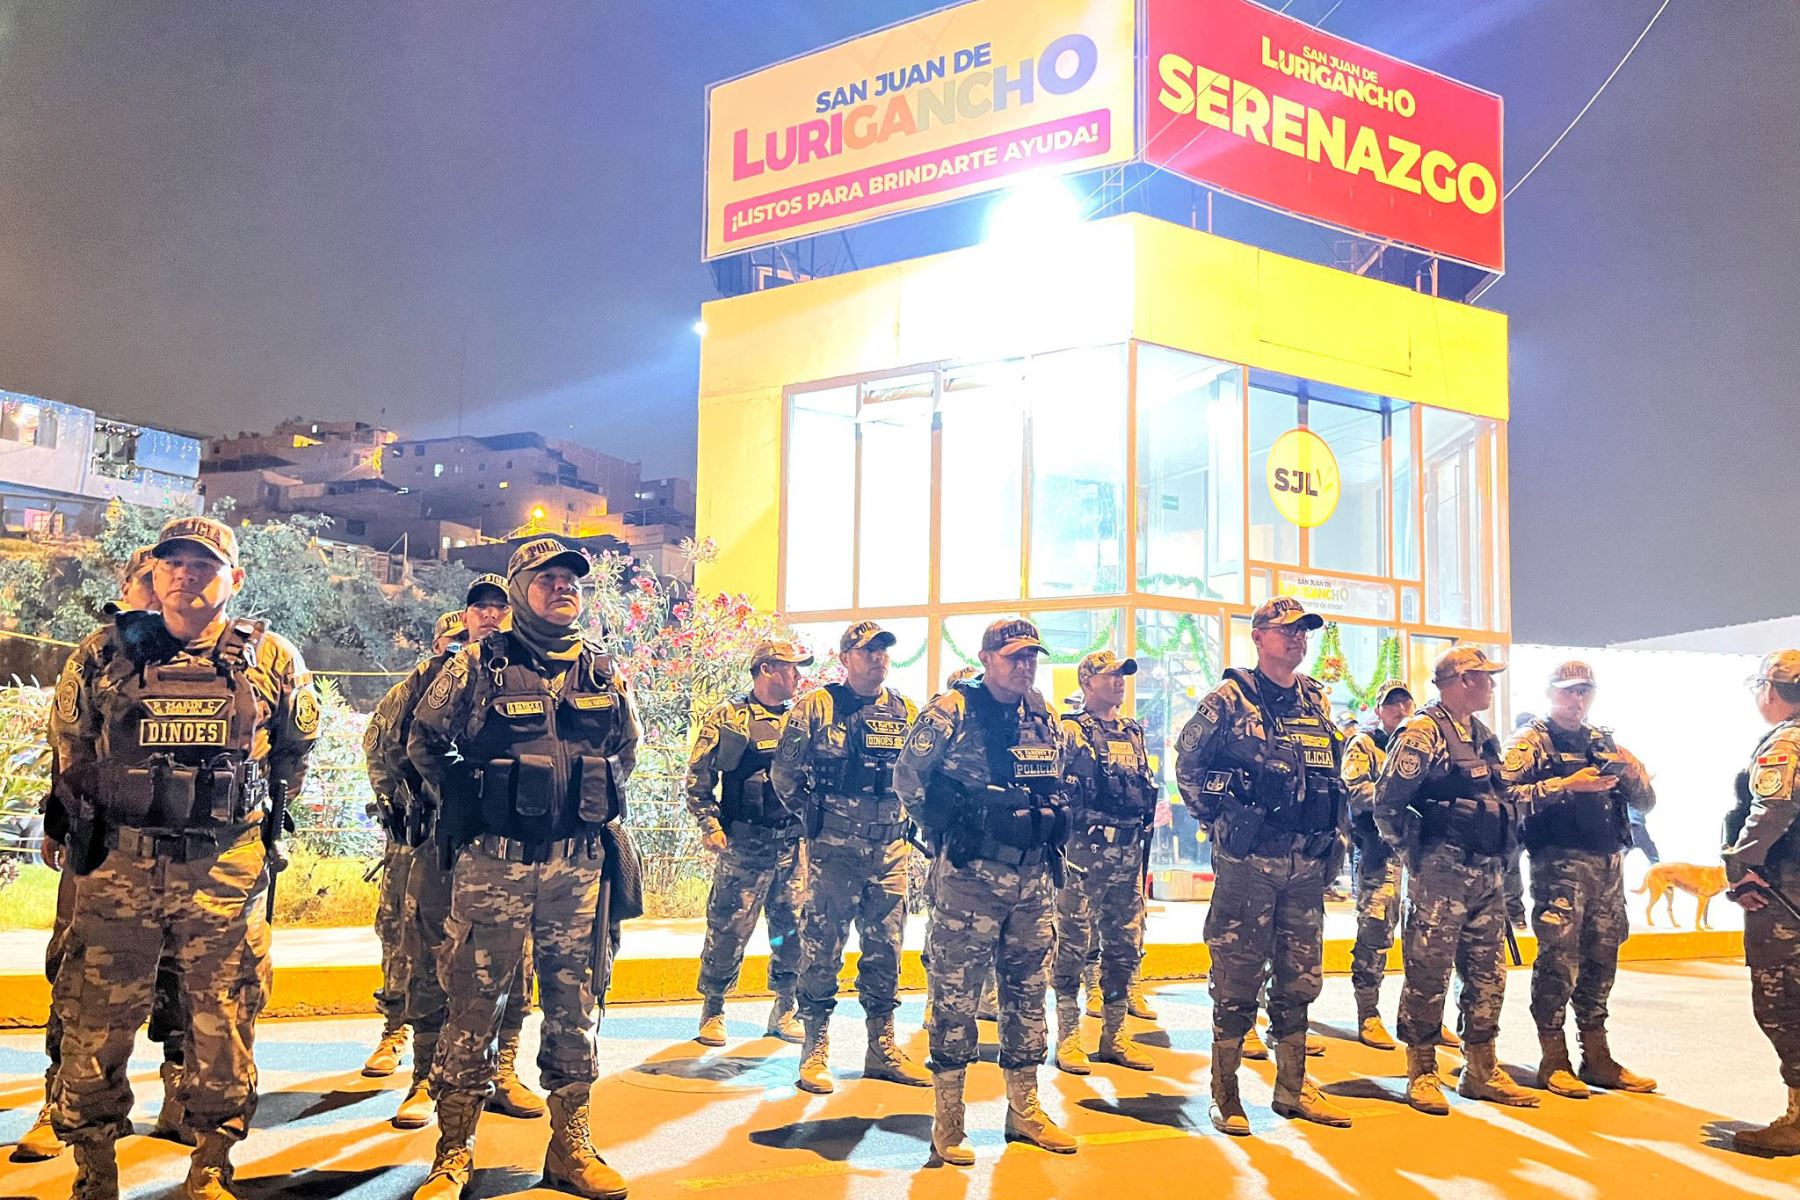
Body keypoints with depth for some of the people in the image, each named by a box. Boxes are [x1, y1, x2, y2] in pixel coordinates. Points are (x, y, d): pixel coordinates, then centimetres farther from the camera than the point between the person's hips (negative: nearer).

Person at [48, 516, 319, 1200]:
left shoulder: (271, 660, 1)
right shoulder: (104, 657, 2)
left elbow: (297, 744, 18)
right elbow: (69, 742, 18)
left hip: (226, 869, 0)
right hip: (117, 865, 1)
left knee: (220, 1018, 5)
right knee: (98, 1019, 4)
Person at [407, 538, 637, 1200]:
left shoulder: (604, 673, 8)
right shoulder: (478, 666, -2)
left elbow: (626, 749, 23)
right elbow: (423, 739, 8)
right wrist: (462, 802, 4)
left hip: (577, 863, 3)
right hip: (492, 860, -3)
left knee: (573, 1001, 8)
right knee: (474, 1000, 0)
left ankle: (572, 1146, 19)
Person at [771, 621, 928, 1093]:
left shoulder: (907, 712, 10)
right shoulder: (815, 708, -4)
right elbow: (784, 772, -1)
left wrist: (908, 819, 10)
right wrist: (812, 815, 2)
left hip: (890, 850, 5)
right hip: (833, 849, -4)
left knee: (885, 950, 10)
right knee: (821, 949, -1)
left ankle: (882, 1049, 20)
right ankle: (815, 1051, 8)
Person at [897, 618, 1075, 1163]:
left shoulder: (1046, 718, 11)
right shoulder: (953, 711, -8)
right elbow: (907, 776, -3)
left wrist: (1050, 828, 12)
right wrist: (946, 827, -3)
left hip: (1034, 875, 6)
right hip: (969, 874, -6)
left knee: (1028, 991, 12)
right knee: (955, 992, -2)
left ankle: (1024, 1110, 24)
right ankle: (947, 1121, 6)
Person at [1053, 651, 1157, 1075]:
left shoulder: (1133, 733, 17)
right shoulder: (1071, 731, -4)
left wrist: (1143, 844, 19)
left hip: (1129, 853, 7)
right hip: (1085, 849, -7)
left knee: (1125, 948, 9)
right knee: (1073, 945, -3)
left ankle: (1114, 1036, 19)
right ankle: (1068, 1038, 4)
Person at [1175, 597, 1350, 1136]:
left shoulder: (1317, 703, 13)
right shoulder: (1229, 700, -4)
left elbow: (1336, 775, 21)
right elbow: (1187, 760, 1)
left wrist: (1337, 834, 13)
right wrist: (1213, 813, -4)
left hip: (1308, 864, 6)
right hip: (1246, 862, -6)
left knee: (1299, 977, 11)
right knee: (1237, 978, -2)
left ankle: (1293, 1088, 23)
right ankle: (1225, 1096, 7)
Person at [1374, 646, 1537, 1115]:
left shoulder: (1482, 736, 17)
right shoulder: (1422, 733, -10)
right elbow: (1387, 802, -13)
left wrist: (1503, 855, 18)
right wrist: (1415, 852, -7)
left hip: (1488, 875, 8)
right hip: (1440, 876, -8)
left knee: (1488, 973, 11)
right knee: (1428, 972, -3)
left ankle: (1481, 1069, 21)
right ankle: (1422, 1073, 5)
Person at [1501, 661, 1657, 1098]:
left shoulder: (1605, 743, 19)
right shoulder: (1530, 742, 1)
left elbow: (1646, 802, 15)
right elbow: (1507, 792, -15)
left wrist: (1631, 774, -6)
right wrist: (1568, 785, -21)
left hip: (1609, 865, 6)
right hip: (1560, 864, -6)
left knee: (1601, 960, 10)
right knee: (1558, 960, -6)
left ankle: (1597, 1057, 19)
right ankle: (1554, 1061, 2)